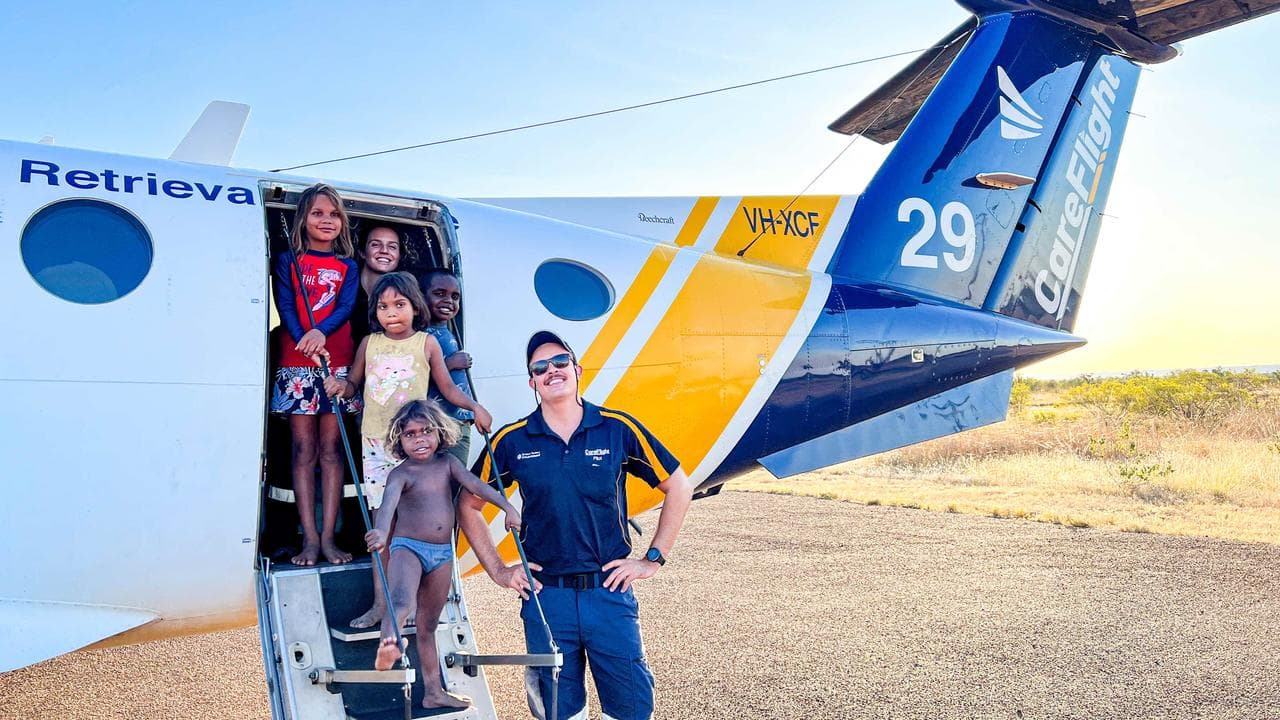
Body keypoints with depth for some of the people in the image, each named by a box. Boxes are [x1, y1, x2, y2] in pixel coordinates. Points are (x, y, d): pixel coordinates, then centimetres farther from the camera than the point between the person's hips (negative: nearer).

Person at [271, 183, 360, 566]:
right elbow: (285, 305, -3)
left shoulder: (347, 267, 13)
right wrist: (303, 338, -22)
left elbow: (346, 307, -3)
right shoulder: (288, 260, 9)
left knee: (331, 449, 1)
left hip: (337, 365, 1)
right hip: (297, 365, -1)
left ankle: (328, 537, 3)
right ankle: (310, 538, 1)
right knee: (304, 450, -1)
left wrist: (321, 332, -23)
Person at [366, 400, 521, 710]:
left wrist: (507, 507, -21)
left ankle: (433, 692, 22)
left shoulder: (447, 463, 5)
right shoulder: (401, 474, -9)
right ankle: (388, 644, -61)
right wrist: (382, 530, -49)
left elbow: (475, 484, -7)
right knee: (403, 604, -35)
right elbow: (389, 501, -28)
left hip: (442, 554, 5)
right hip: (408, 548, -4)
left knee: (428, 625, 15)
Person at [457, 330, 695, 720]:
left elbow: (679, 488, 5)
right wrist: (498, 571, 5)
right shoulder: (511, 441, 0)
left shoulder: (619, 429, -2)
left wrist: (653, 559, 3)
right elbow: (468, 506, 11)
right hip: (545, 596, 0)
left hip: (610, 590, 0)